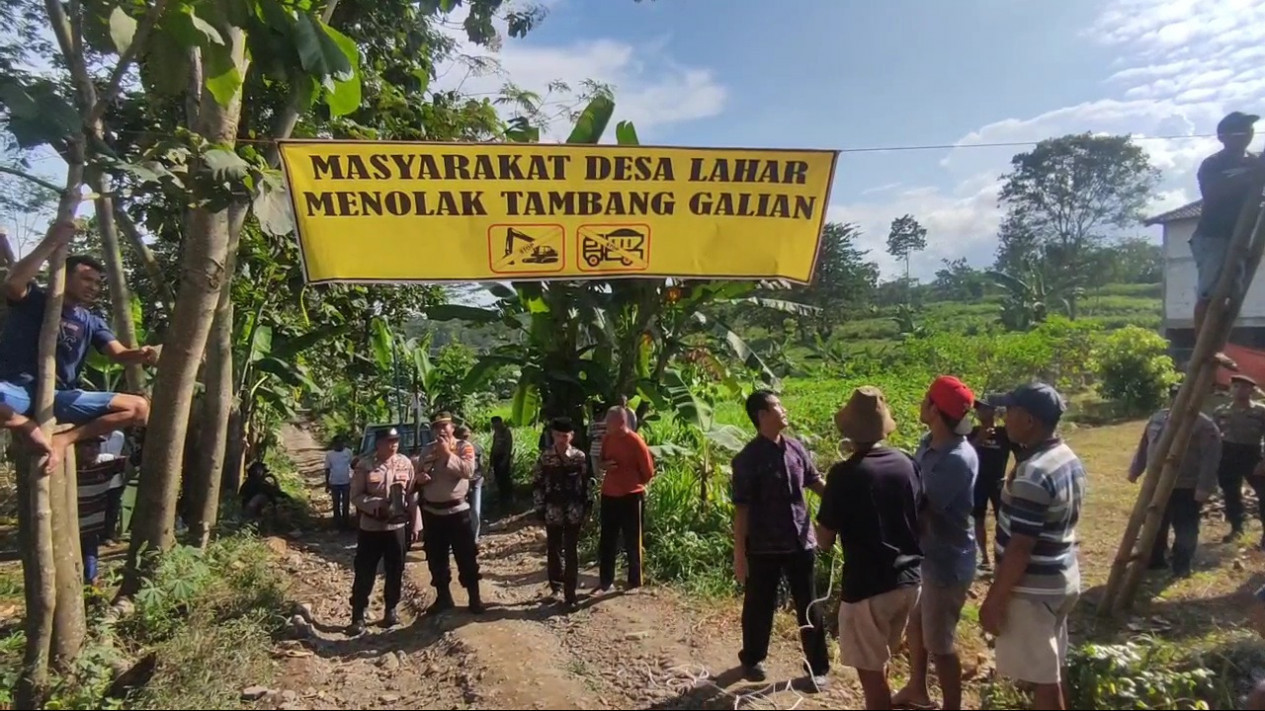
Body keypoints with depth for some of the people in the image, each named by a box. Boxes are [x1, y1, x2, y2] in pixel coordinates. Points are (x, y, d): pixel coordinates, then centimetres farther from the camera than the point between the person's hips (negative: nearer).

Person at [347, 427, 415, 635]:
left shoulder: (405, 463, -2)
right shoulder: (364, 465, -10)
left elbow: (412, 495, 4)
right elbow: (355, 496, -8)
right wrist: (376, 504, -23)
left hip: (397, 526, 3)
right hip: (370, 527, -2)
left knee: (395, 572, 11)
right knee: (364, 573, 2)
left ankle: (391, 610, 28)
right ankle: (358, 616, 14)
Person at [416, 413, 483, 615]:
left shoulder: (464, 447, -5)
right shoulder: (428, 450, 8)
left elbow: (468, 470, -21)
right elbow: (418, 473, 16)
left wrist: (448, 454, -21)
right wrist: (419, 478, -7)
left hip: (457, 510, -4)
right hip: (431, 511, 4)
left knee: (466, 556, 2)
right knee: (436, 558, 12)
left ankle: (475, 598, 14)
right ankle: (443, 597, 26)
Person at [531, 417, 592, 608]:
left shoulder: (580, 457, -3)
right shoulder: (545, 457, -3)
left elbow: (587, 483, 3)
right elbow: (537, 484, 0)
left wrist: (587, 508, 0)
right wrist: (540, 508, -3)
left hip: (574, 512, 0)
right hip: (553, 512, 1)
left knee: (572, 553, 2)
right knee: (554, 550, 14)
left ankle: (570, 594, 8)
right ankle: (556, 584, 34)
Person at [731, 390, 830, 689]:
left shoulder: (796, 448, 1)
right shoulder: (747, 459, -14)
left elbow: (815, 482, 14)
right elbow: (741, 509, -12)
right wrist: (740, 554, -12)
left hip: (801, 541, 4)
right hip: (763, 547, -4)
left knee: (809, 607, 13)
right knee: (759, 606, 13)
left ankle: (818, 666, 28)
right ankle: (752, 659, 36)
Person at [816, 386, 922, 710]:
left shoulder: (845, 474, -18)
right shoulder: (907, 463, -1)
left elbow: (824, 541, -11)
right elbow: (921, 518, 12)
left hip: (868, 586, -7)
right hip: (909, 578, 7)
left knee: (871, 671, 8)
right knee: (880, 662, 25)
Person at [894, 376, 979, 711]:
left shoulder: (958, 459, -28)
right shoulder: (930, 444, 1)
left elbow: (921, 507, -28)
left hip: (948, 561, -9)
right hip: (927, 553, 9)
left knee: (940, 642, 6)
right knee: (916, 622, 25)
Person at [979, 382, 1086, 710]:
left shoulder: (1032, 474, -27)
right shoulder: (1069, 458, 3)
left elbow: (1019, 549, -25)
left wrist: (994, 599, -16)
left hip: (1033, 588, -9)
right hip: (1063, 579, 9)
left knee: (1043, 680, 5)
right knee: (1052, 671, 22)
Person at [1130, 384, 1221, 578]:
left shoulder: (1204, 425, -11)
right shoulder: (1157, 418, 10)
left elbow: (1210, 458, -16)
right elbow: (1143, 448, 18)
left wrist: (1204, 487, -21)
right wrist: (1135, 470, 20)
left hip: (1186, 489, -6)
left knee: (1185, 530, 4)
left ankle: (1181, 567, 17)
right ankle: (1154, 561, 28)